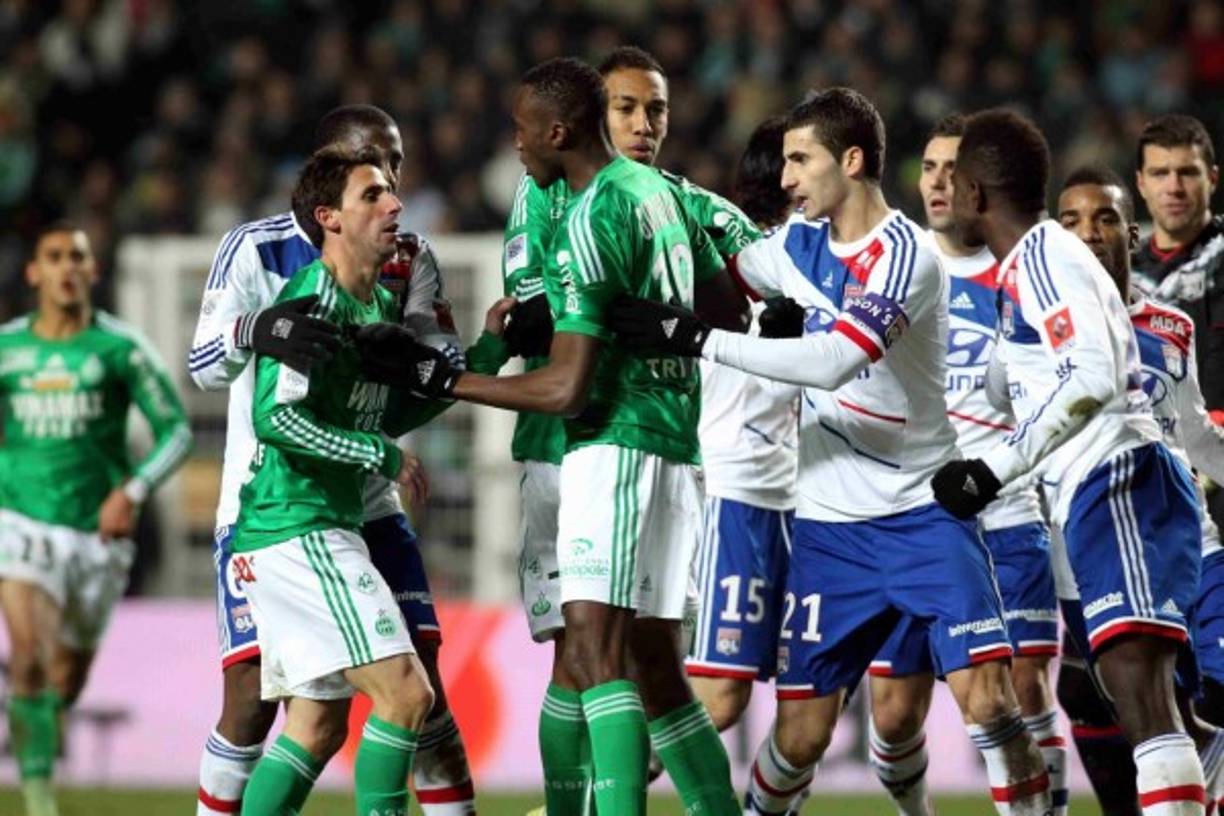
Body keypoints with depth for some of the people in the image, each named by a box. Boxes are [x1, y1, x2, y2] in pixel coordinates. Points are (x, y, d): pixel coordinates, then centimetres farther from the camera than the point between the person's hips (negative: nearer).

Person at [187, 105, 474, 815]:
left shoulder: (409, 257, 5)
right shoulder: (257, 249, -8)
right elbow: (202, 366, -17)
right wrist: (254, 331, -39)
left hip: (366, 503, 4)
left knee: (420, 684, -3)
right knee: (253, 696, -10)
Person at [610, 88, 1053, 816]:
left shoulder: (905, 256, -15)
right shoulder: (800, 245, 7)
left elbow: (832, 361, -26)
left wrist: (697, 339, -26)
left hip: (923, 513, -5)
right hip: (830, 526, 5)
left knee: (986, 699, -17)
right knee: (802, 730, 4)